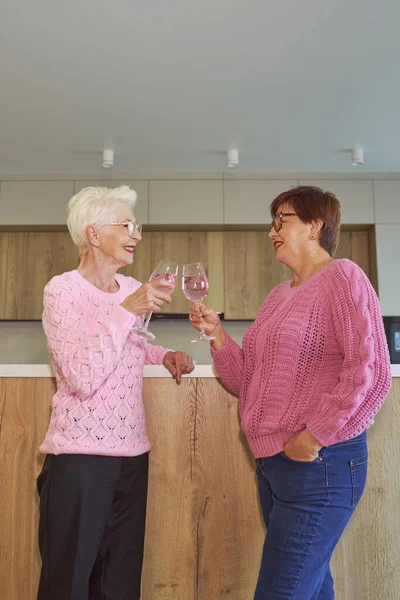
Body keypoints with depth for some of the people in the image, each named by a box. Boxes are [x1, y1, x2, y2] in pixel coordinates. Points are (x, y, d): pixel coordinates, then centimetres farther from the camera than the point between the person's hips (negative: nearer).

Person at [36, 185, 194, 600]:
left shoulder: (132, 289, 7)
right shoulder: (62, 290, -12)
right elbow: (82, 377, -23)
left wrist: (163, 355, 6)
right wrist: (128, 309, -26)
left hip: (132, 452, 6)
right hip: (79, 456, -6)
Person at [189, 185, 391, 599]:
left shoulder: (342, 277, -9)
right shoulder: (279, 295, 13)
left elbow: (370, 371, -19)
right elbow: (249, 381, 14)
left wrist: (313, 438, -17)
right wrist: (218, 336, 1)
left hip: (319, 464, -8)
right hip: (271, 463, 8)